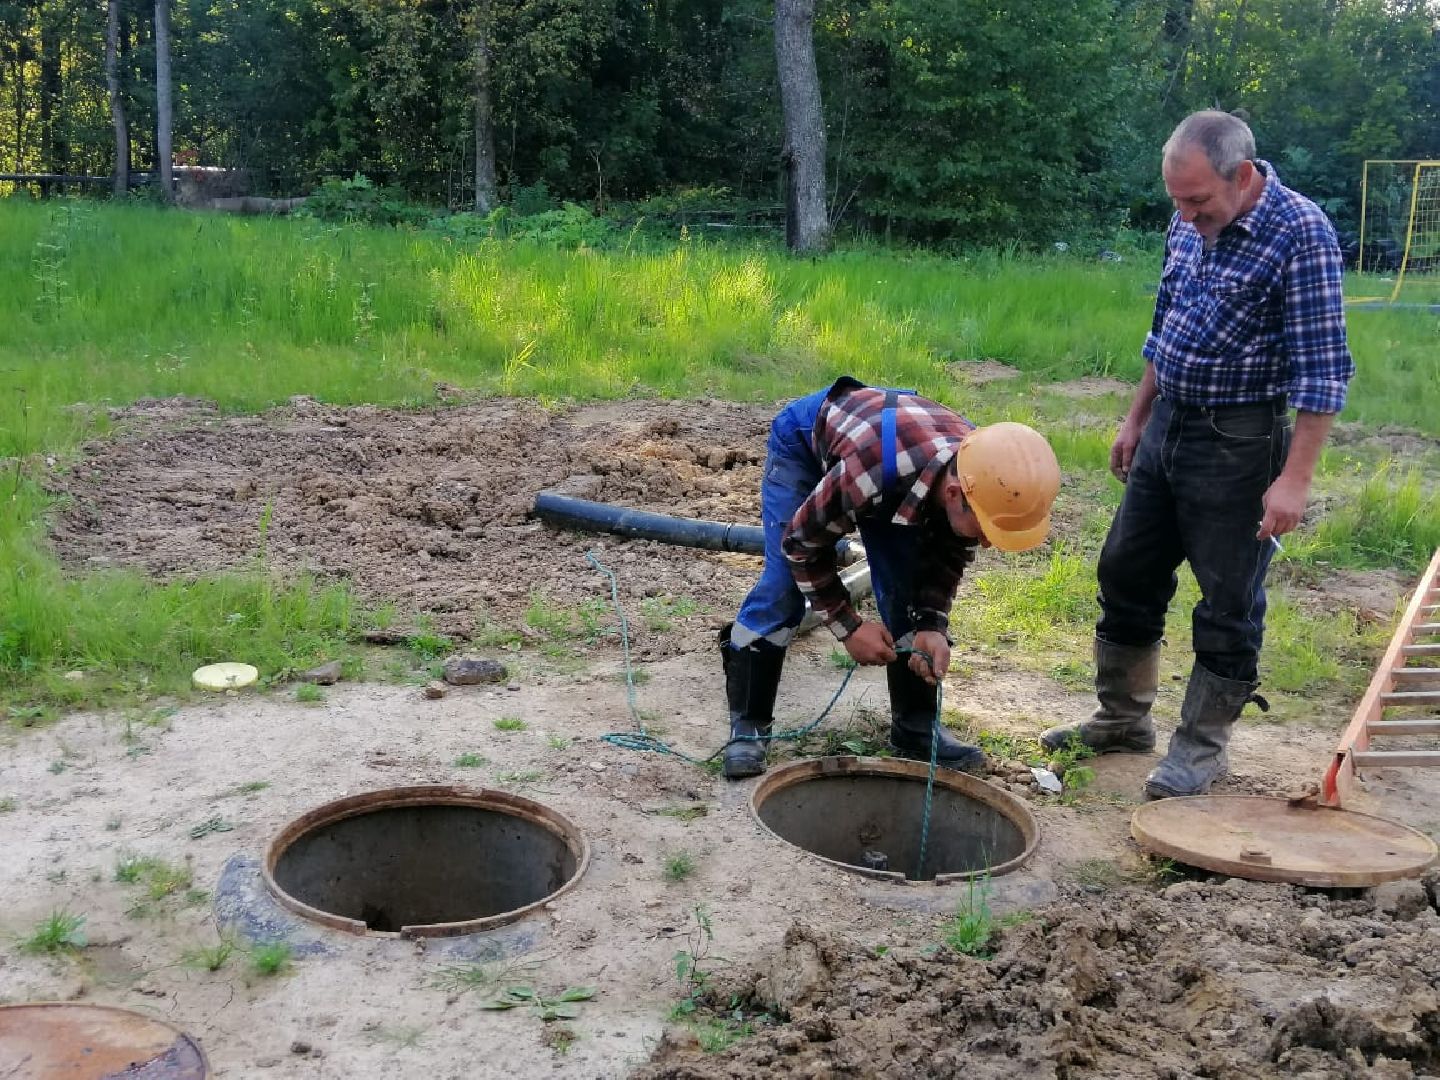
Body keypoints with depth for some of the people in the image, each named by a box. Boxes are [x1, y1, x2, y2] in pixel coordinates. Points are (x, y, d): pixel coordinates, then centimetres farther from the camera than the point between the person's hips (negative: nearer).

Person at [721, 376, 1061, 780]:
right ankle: (748, 724, -4)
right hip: (804, 440, -4)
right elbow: (801, 542, -28)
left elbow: (949, 556, -8)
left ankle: (915, 727, 9)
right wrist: (847, 626, -23)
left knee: (908, 591, -5)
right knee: (783, 585, -16)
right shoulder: (871, 470, -48)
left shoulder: (987, 481, -30)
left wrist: (932, 625, -22)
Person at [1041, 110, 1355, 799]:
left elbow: (1322, 366, -19)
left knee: (1228, 602, 3)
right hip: (1167, 426, 8)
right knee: (1126, 574, 14)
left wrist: (1294, 478, -22)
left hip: (1238, 441, -7)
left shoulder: (1300, 234, -17)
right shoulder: (1190, 225, 5)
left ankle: (1203, 746, 19)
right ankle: (1122, 720, 30)